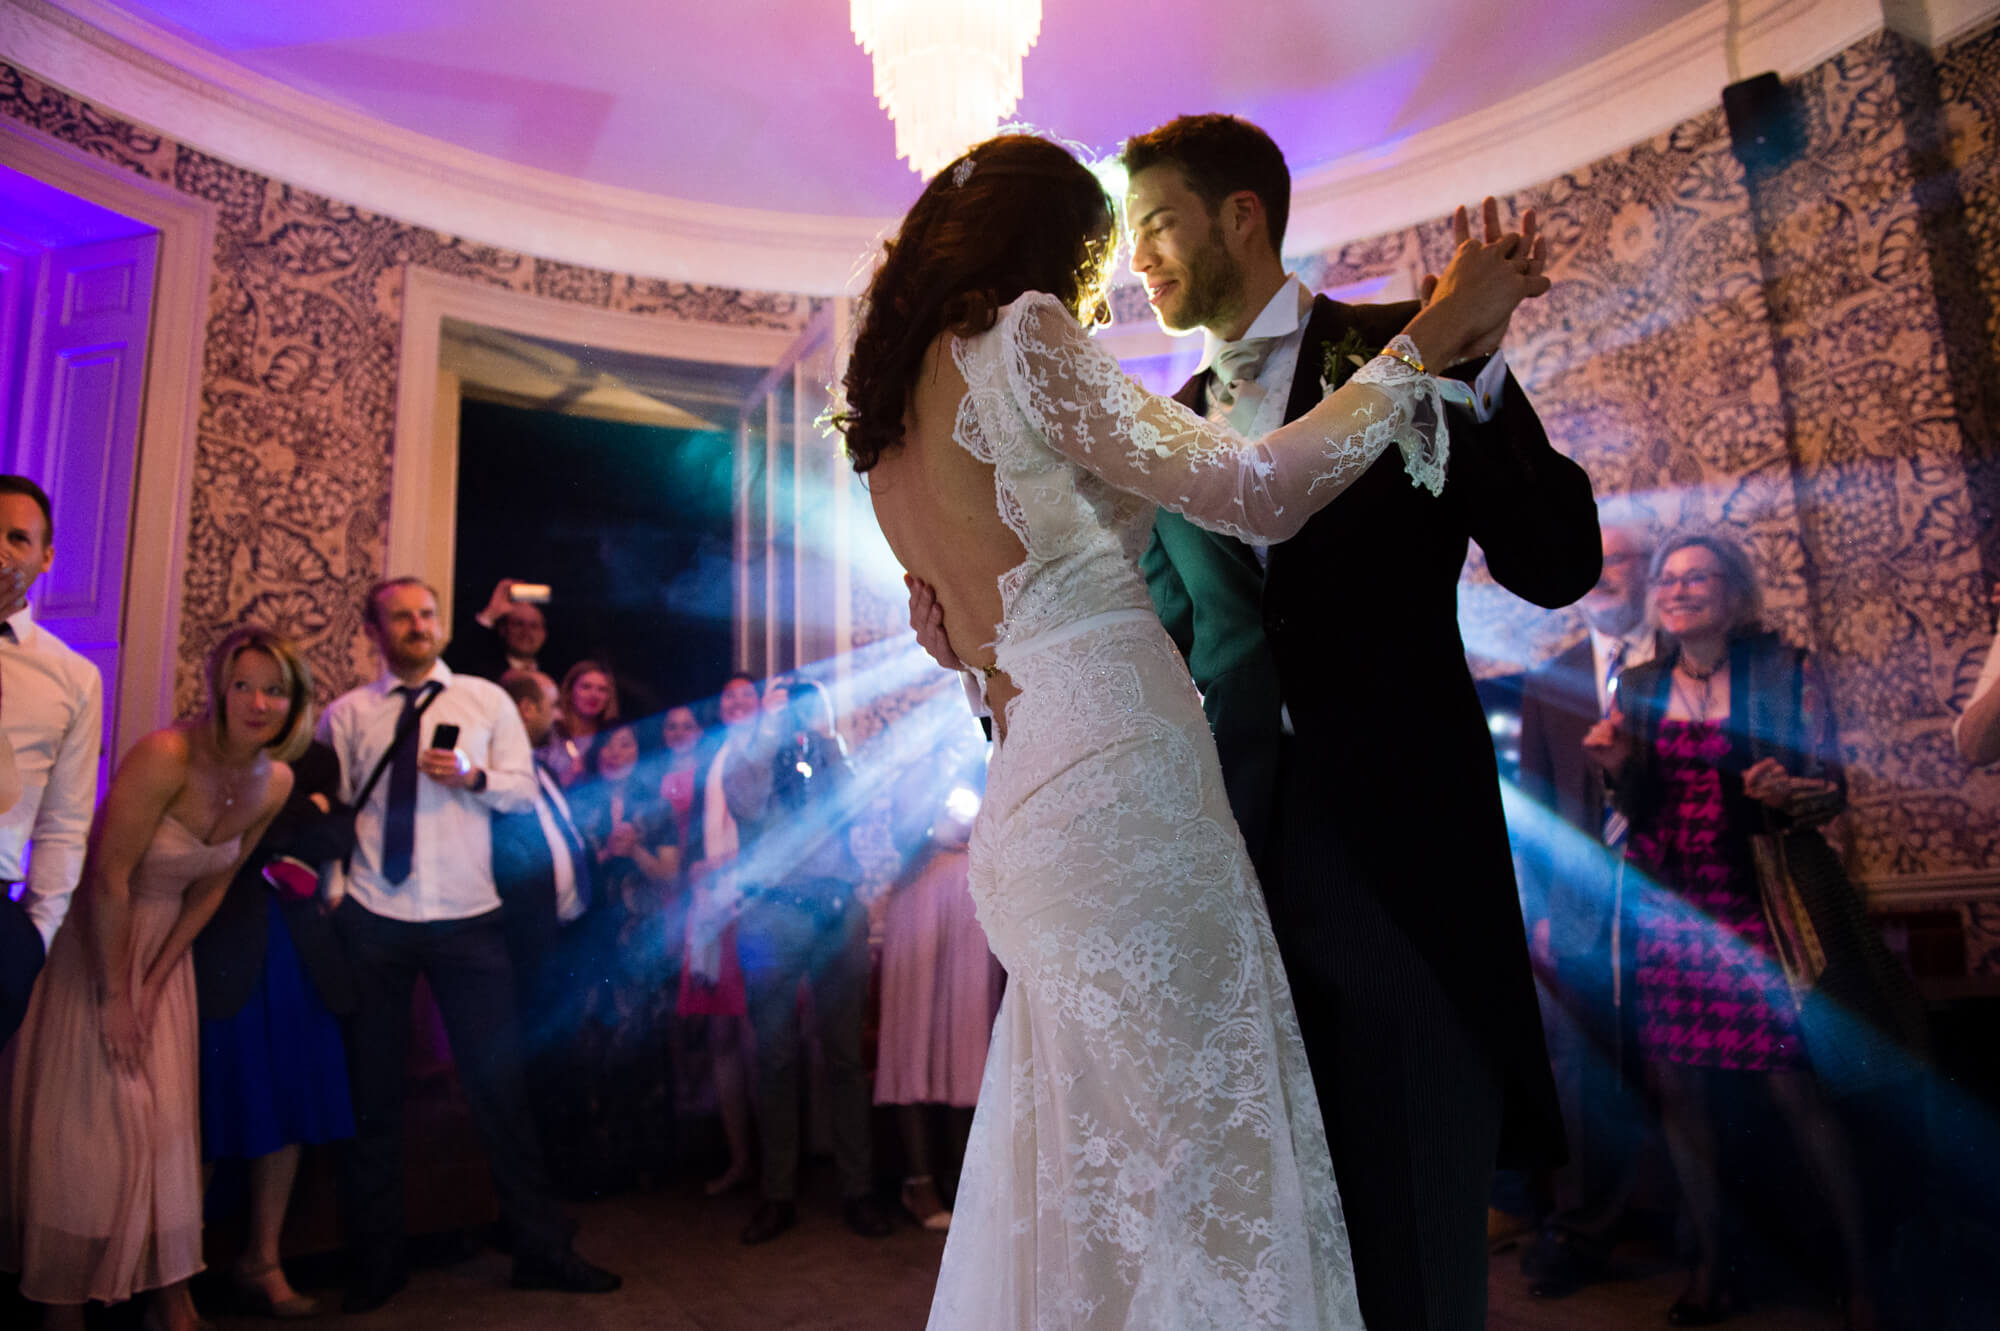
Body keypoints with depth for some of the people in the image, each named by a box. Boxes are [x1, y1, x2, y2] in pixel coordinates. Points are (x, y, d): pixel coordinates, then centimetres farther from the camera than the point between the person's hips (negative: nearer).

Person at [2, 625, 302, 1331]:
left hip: (162, 945, 5)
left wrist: (153, 983, -3)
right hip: (88, 936, -5)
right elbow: (108, 876, -23)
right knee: (85, 1121, 0)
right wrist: (114, 995, -18)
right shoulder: (167, 755, -26)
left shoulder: (275, 784, -7)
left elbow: (211, 886, 1)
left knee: (165, 1120, 9)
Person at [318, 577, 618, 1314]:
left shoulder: (486, 700, 7)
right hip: (372, 920, 1)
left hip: (467, 918, -1)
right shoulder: (346, 714, 7)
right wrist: (331, 887, -6)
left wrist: (472, 776, -15)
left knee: (499, 1082, 2)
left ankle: (540, 1248, 14)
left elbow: (525, 790, 3)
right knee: (372, 1089, 10)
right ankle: (375, 1259, 26)